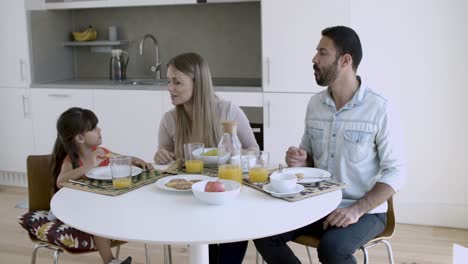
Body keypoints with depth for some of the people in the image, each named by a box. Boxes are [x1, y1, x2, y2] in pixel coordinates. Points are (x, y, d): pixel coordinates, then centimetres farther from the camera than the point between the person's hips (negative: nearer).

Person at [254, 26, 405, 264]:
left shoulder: (378, 108, -14)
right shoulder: (315, 104, 4)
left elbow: (395, 172, -12)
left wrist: (357, 209, -23)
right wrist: (300, 161, -9)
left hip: (365, 212, -5)